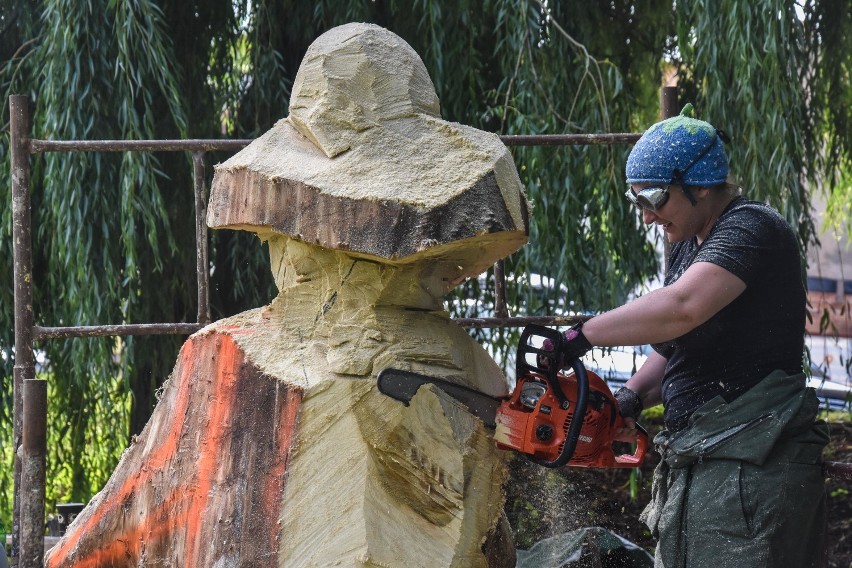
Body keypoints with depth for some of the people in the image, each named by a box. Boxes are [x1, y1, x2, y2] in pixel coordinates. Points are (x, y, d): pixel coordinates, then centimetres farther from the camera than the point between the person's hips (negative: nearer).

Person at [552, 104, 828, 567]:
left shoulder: (752, 229, -13)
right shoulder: (688, 245, 17)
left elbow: (682, 307, -29)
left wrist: (581, 337, -24)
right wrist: (632, 397, 1)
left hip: (752, 465, -10)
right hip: (695, 460, 10)